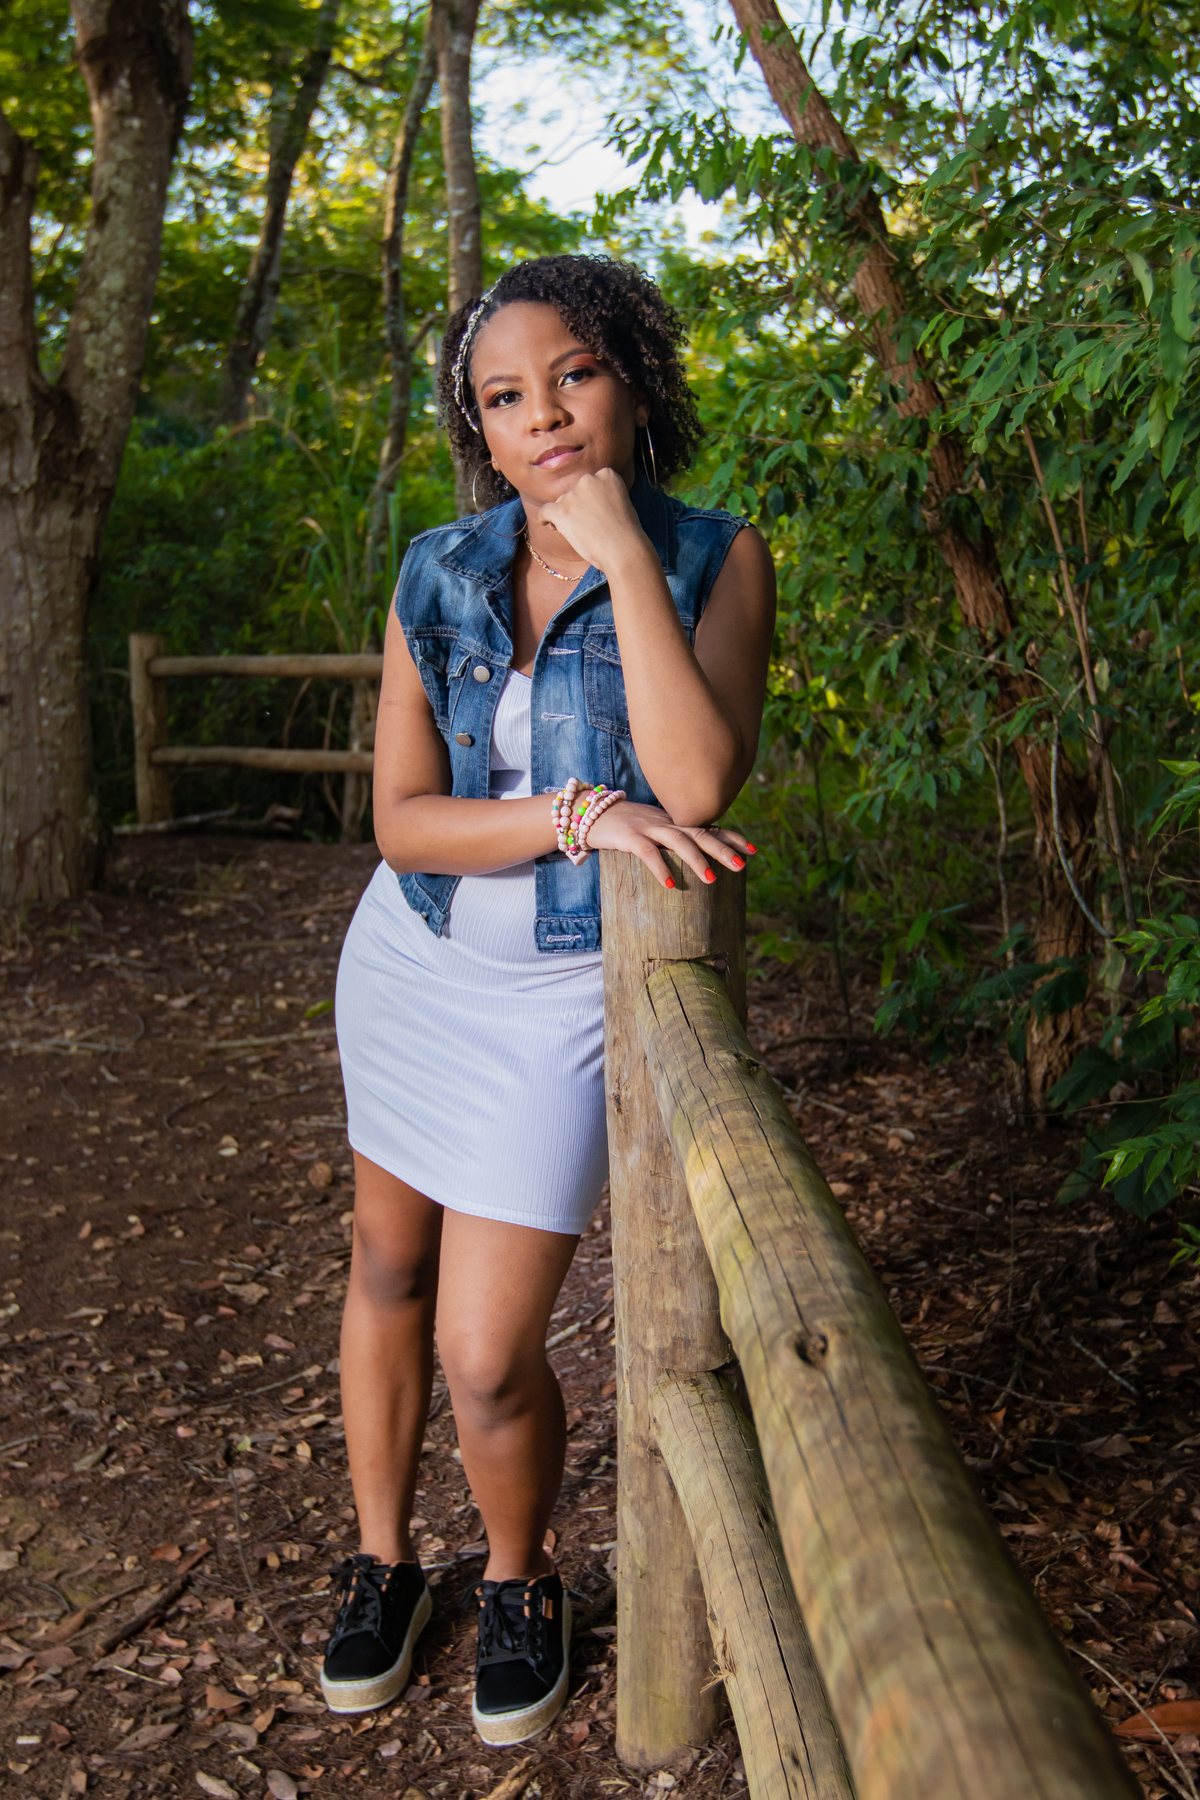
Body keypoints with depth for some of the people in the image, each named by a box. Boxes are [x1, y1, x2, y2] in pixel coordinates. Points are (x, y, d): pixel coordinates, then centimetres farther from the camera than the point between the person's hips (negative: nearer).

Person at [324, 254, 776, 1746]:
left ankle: (521, 1581, 27)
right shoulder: (435, 576, -6)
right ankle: (381, 1560, 41)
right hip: (414, 955, 4)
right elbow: (402, 820, -10)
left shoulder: (715, 559, -12)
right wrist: (580, 817, -25)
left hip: (572, 988, -4)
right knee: (389, 1264, 17)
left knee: (487, 1353, -5)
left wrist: (621, 550, -26)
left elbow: (694, 789, -27)